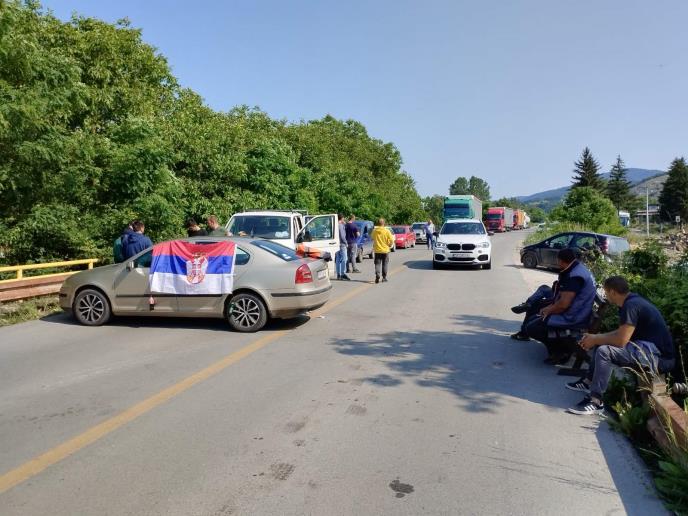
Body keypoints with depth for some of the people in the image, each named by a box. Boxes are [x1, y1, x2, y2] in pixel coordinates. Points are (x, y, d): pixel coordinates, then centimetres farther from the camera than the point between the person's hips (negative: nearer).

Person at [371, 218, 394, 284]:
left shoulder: (374, 231, -4)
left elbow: (372, 238, 12)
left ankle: (377, 276, -13)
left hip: (377, 250, 1)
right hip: (385, 250, -1)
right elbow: (391, 240, -9)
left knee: (377, 264, 5)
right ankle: (384, 277, 14)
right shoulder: (387, 231, -10)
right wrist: (390, 245, 9)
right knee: (385, 264, 11)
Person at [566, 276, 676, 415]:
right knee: (600, 344, 16)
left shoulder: (631, 305, -21)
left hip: (659, 357, -11)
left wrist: (595, 339, -10)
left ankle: (595, 401, -18)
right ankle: (589, 381, 19)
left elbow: (621, 340, -26)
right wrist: (595, 337, 7)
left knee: (604, 351, -25)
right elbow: (620, 332, 18)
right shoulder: (631, 301, 10)